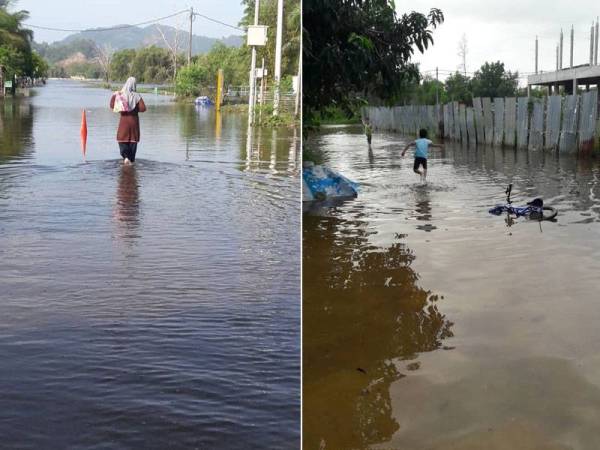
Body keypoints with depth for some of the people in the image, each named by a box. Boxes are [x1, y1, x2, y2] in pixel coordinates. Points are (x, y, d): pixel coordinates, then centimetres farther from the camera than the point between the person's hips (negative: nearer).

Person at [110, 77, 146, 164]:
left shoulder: (119, 95, -4)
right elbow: (143, 108, -13)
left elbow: (112, 106, -1)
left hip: (123, 120, 0)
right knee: (133, 140, 11)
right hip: (134, 120, 0)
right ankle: (132, 160, 13)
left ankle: (126, 157, -15)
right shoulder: (137, 96, -9)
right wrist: (135, 109, 4)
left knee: (122, 140, 7)